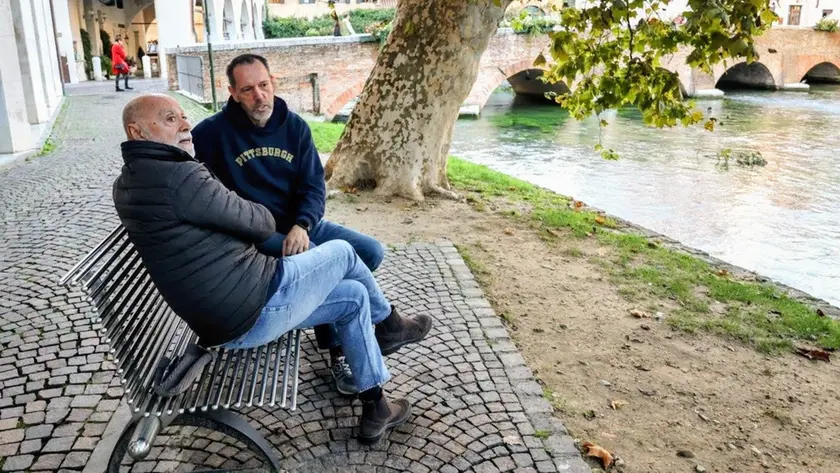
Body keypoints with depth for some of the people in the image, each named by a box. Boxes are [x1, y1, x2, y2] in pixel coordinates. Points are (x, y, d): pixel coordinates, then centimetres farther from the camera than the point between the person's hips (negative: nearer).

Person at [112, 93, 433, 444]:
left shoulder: (129, 184, 10)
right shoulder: (178, 178, -22)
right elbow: (261, 224, -11)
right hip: (257, 309, -10)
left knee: (354, 298, 18)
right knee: (342, 252, 11)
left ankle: (375, 410, 26)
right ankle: (388, 324, 38)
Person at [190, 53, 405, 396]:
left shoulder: (294, 126, 3)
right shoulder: (212, 133, -8)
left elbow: (313, 185, -1)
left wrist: (302, 226, -20)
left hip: (302, 224, 5)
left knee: (371, 252, -7)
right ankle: (338, 349, -6)